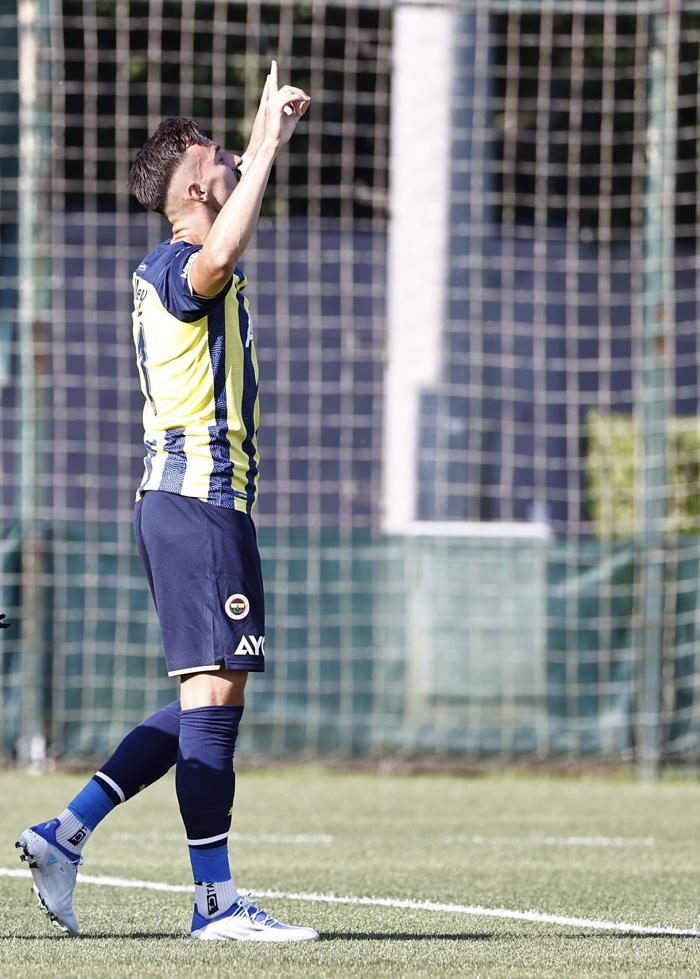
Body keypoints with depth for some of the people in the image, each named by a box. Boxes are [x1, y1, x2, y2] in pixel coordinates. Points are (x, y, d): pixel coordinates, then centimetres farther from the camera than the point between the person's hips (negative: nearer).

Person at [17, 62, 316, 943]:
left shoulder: (174, 269, 19)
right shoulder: (176, 267, -11)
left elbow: (220, 250, 44)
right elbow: (219, 257, -37)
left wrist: (264, 143, 47)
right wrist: (264, 151, -29)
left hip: (184, 498, 10)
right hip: (199, 497, -10)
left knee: (209, 700, 12)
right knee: (214, 690, -10)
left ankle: (66, 835, 10)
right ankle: (215, 902, -9)